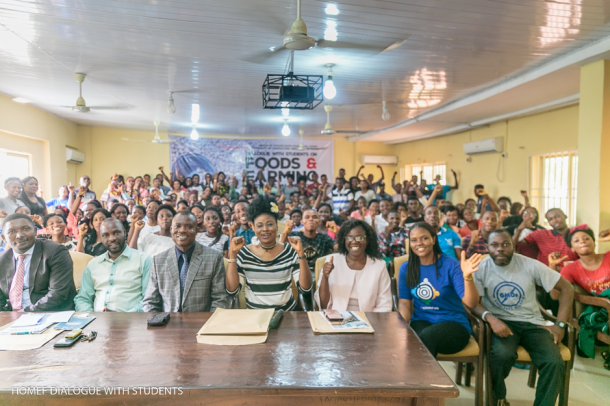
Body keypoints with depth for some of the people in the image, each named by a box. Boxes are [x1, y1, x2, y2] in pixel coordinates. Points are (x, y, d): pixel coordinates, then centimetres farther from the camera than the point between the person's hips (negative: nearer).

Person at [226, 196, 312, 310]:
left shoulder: (290, 251, -1)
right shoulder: (244, 253, -1)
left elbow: (305, 289, -7)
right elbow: (232, 290, -7)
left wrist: (301, 253, -15)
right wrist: (232, 254, -11)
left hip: (287, 312, 0)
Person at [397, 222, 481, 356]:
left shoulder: (450, 264, -7)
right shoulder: (406, 268, 4)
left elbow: (471, 303, -14)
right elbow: (404, 303, 4)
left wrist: (467, 277, -33)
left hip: (454, 323, -1)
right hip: (421, 321, 2)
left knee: (427, 336, -34)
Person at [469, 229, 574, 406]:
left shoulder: (530, 265, -5)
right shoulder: (481, 268, -7)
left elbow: (567, 288, 1)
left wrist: (560, 324, -6)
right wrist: (490, 318, -30)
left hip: (532, 322, 2)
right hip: (501, 322, -1)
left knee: (555, 363, -25)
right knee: (502, 354, -33)